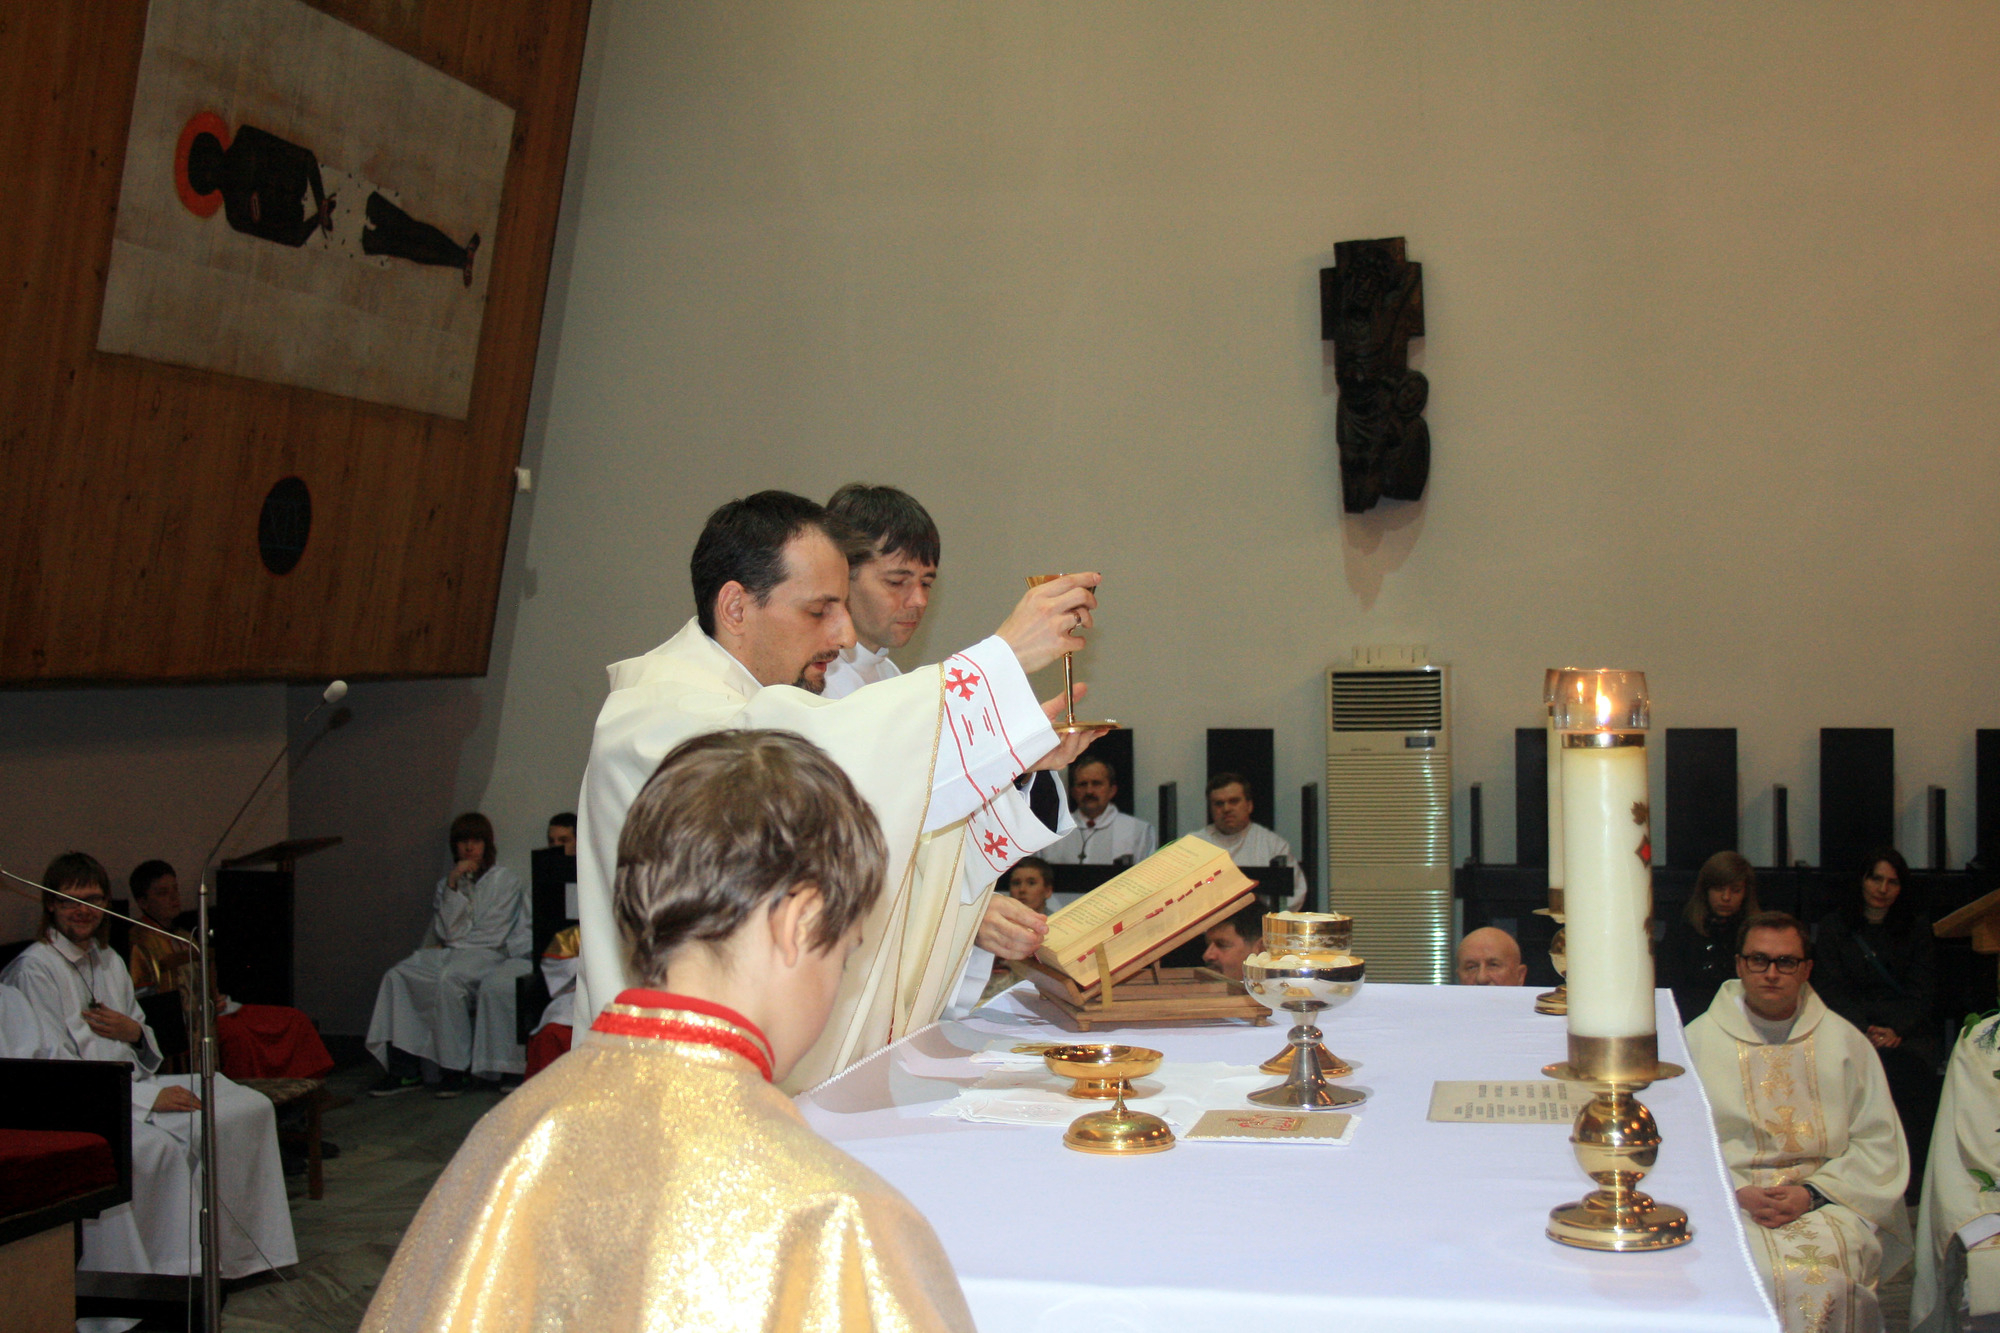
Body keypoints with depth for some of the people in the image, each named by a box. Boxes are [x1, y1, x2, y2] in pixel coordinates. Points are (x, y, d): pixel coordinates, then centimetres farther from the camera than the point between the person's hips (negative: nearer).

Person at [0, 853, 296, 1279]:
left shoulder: (111, 963, 18)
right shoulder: (35, 968, -6)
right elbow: (54, 1064, -14)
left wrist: (133, 1031, -4)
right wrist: (146, 1098, -21)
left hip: (133, 1083, 8)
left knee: (250, 1108, -11)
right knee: (159, 1145, -37)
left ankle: (233, 1252, -8)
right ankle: (174, 1271, -25)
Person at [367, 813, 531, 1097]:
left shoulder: (506, 880, 6)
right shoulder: (446, 884, 19)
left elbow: (494, 935, -3)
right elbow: (448, 932, 3)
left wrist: (452, 944, -2)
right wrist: (452, 886, -3)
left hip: (490, 955, -5)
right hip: (451, 953, 5)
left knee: (449, 979, -36)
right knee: (397, 976, -21)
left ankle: (453, 1071, -31)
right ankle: (403, 1069, -24)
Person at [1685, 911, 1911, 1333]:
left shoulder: (1845, 1042, 12)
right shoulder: (1698, 1040, 7)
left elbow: (1880, 1144, 7)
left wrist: (1812, 1193, -7)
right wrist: (1738, 1193, -12)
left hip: (1826, 1202, 1)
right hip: (1724, 1202, -1)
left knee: (1829, 1279, -28)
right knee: (1757, 1277, -30)